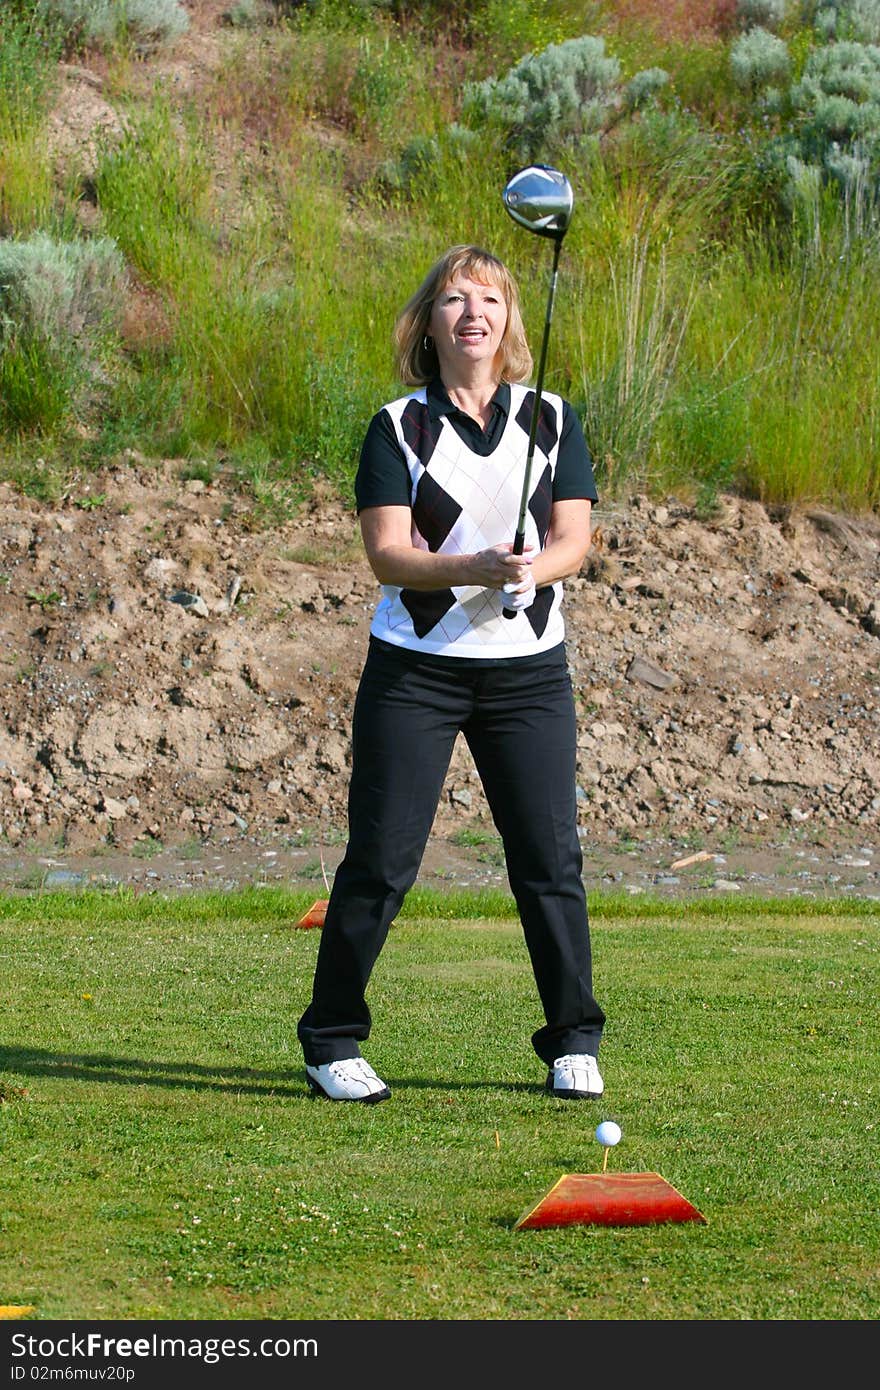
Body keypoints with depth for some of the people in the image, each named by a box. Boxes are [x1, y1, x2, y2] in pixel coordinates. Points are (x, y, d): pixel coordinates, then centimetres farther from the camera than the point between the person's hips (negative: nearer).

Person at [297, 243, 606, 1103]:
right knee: (381, 861, -3)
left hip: (528, 669, 2)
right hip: (415, 668, -2)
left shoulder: (553, 420, 8)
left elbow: (573, 538, -1)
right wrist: (476, 568, -25)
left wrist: (531, 570, -23)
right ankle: (330, 1042, 8)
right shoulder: (398, 427, 1)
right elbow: (386, 552, -9)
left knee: (549, 860, -1)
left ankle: (573, 1043, 11)